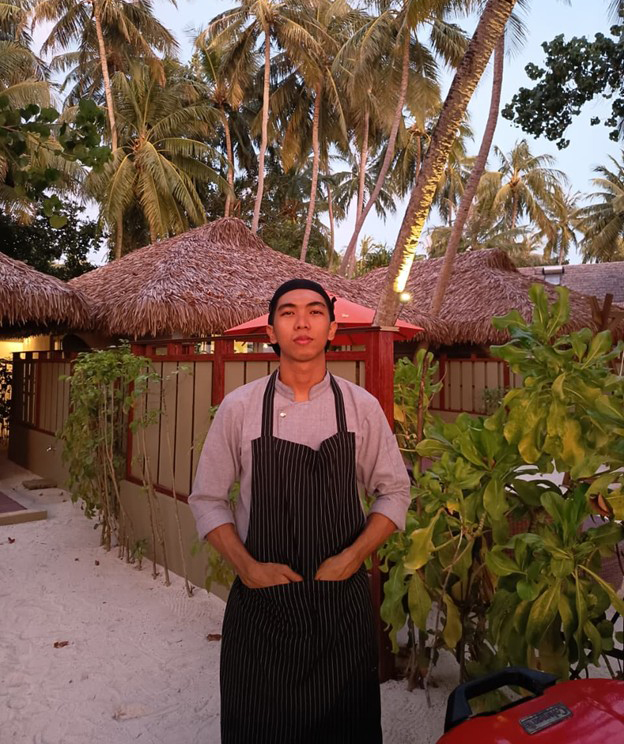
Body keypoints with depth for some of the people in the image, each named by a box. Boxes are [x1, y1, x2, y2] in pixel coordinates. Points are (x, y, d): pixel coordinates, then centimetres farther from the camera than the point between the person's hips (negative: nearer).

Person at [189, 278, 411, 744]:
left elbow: (394, 491, 3)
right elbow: (207, 499, 1)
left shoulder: (362, 407, -3)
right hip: (261, 599, 0)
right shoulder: (239, 408, -5)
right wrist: (248, 567, -10)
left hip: (342, 598, 1)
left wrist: (352, 557, -9)